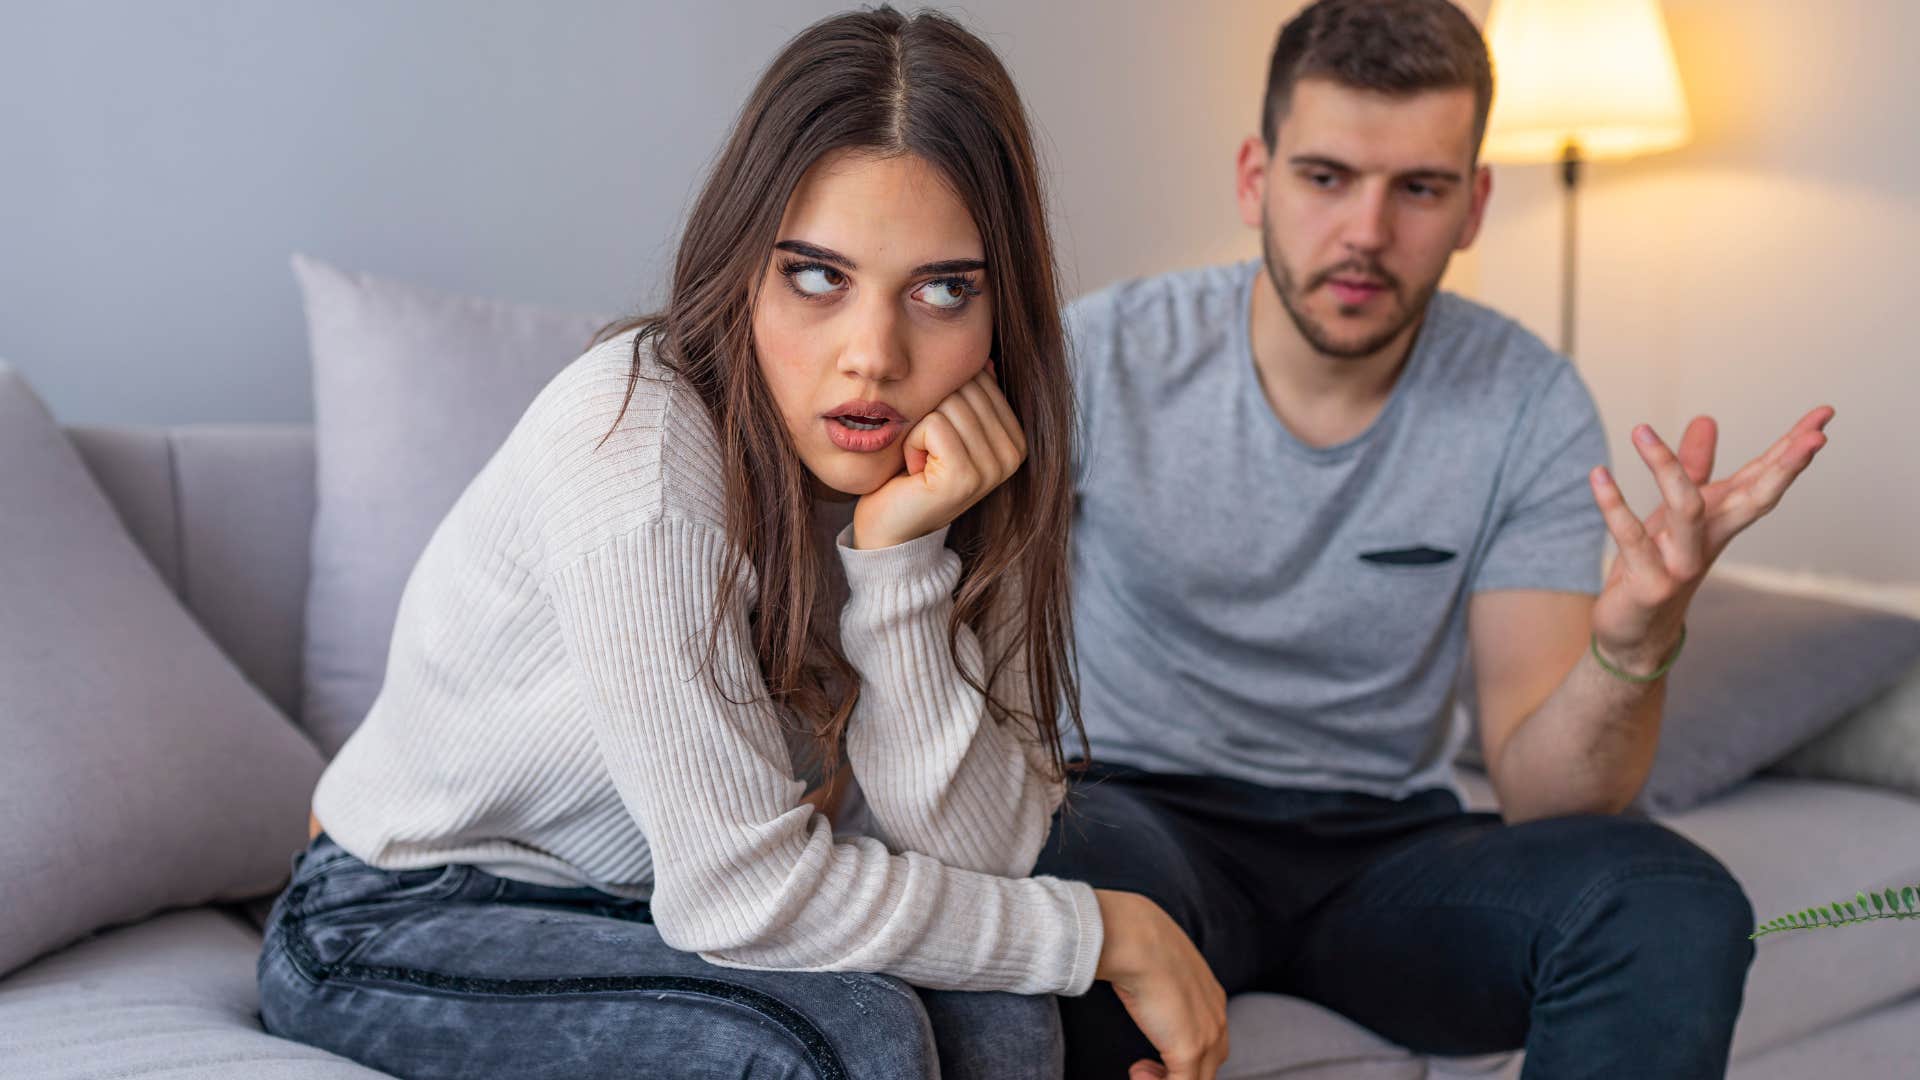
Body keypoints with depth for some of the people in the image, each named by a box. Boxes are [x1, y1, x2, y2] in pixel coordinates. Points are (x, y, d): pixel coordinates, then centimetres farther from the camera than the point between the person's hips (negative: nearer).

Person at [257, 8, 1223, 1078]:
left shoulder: (940, 471, -10)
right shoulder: (635, 438, -29)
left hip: (633, 902, 5)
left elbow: (974, 858, -18)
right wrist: (1108, 930, -20)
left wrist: (899, 555, -31)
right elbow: (745, 895, -28)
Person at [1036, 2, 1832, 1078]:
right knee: (1090, 866, -37)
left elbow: (1540, 792, -11)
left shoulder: (1530, 407, -7)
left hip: (1389, 843, 2)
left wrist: (1635, 644, -32)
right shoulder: (1106, 355, -11)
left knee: (1676, 906, -26)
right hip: (1153, 815, -1)